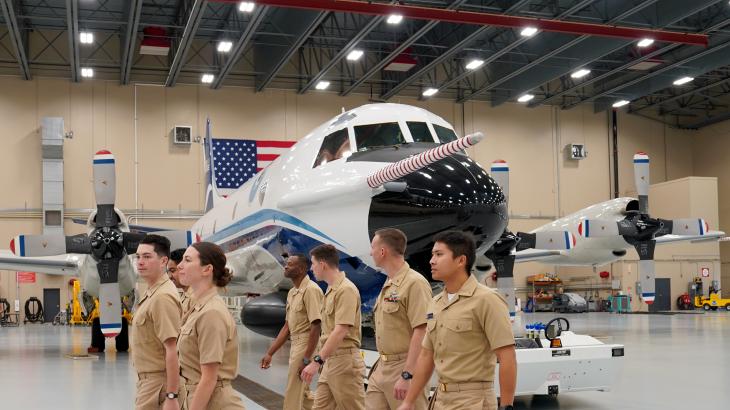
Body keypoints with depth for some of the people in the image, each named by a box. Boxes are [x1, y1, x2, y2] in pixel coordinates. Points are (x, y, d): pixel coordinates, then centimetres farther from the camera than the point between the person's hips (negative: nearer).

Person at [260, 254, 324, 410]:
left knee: (293, 397, -3)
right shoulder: (292, 292, 13)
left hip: (307, 347, -9)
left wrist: (306, 359, -23)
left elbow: (316, 326, -20)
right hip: (295, 345, 9)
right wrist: (270, 353, 14)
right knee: (303, 394, 17)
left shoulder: (311, 290, -16)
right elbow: (287, 327, 17)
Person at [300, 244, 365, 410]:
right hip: (330, 361, 10)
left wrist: (317, 360, -27)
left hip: (345, 361, -10)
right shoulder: (330, 290, 15)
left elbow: (340, 331, -24)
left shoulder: (346, 289, -16)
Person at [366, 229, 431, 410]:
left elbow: (421, 332, -22)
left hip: (404, 368, -9)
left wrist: (407, 376, -24)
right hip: (381, 367, 9)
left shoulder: (415, 283, -16)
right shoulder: (387, 286, 15)